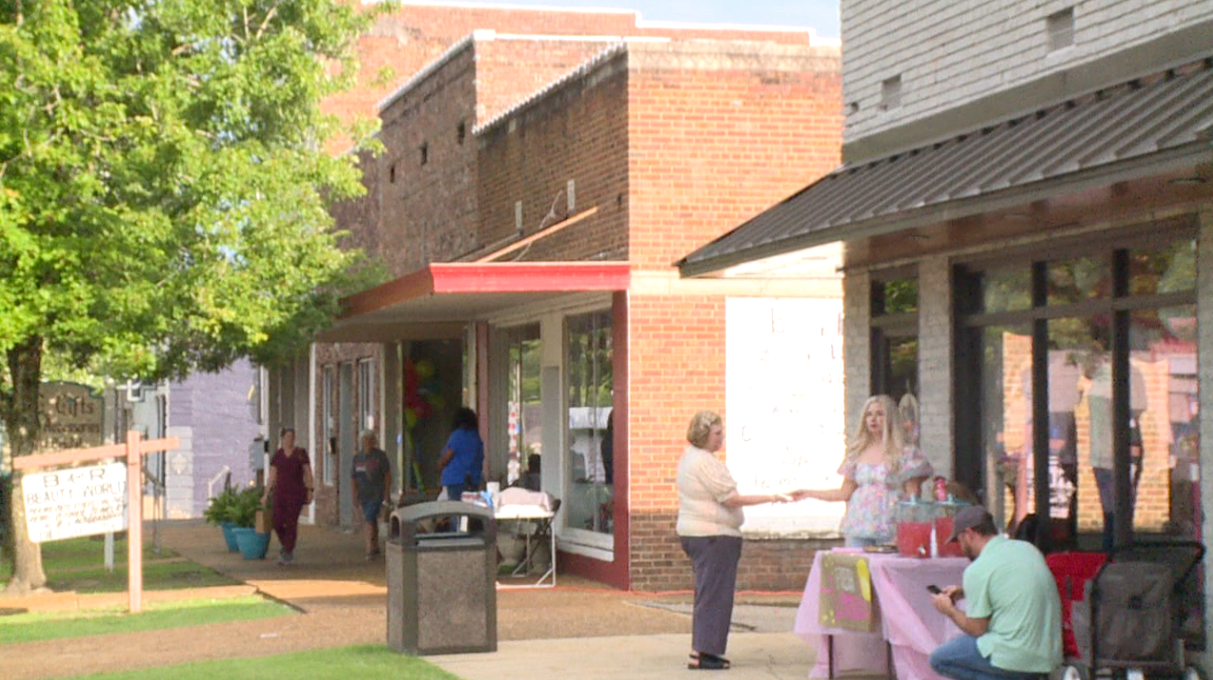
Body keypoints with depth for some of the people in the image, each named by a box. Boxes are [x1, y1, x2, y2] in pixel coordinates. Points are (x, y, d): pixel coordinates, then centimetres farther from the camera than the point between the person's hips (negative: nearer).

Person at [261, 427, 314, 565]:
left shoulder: (301, 453, 1)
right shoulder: (277, 455, 9)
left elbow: (308, 473, 2)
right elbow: (272, 476, 11)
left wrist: (309, 491, -5)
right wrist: (266, 494, 7)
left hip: (296, 493, -3)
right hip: (280, 492, 3)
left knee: (291, 523, -7)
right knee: (277, 523, -3)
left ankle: (287, 553, -1)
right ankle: (288, 547, 21)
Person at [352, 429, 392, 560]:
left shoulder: (380, 455, -4)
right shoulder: (357, 457, 9)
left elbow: (388, 475, -3)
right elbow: (354, 478, 14)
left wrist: (387, 494, -8)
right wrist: (355, 496, 10)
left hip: (377, 494, -5)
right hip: (363, 494, 5)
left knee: (369, 520, -18)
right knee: (372, 521, 15)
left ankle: (370, 549, -21)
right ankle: (376, 548, 26)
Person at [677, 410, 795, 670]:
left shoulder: (690, 458, 16)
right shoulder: (703, 462, -17)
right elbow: (730, 499, -18)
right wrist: (770, 498, -16)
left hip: (694, 532, 11)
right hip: (713, 535, -11)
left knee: (708, 593, 13)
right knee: (713, 593, -8)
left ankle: (702, 650, 14)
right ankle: (701, 653, -9)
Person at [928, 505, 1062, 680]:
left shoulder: (978, 570, -13)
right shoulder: (1027, 548, 10)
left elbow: (977, 629, -7)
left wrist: (950, 610, 11)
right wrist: (964, 592, 28)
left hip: (1016, 657, -8)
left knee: (939, 659, 8)